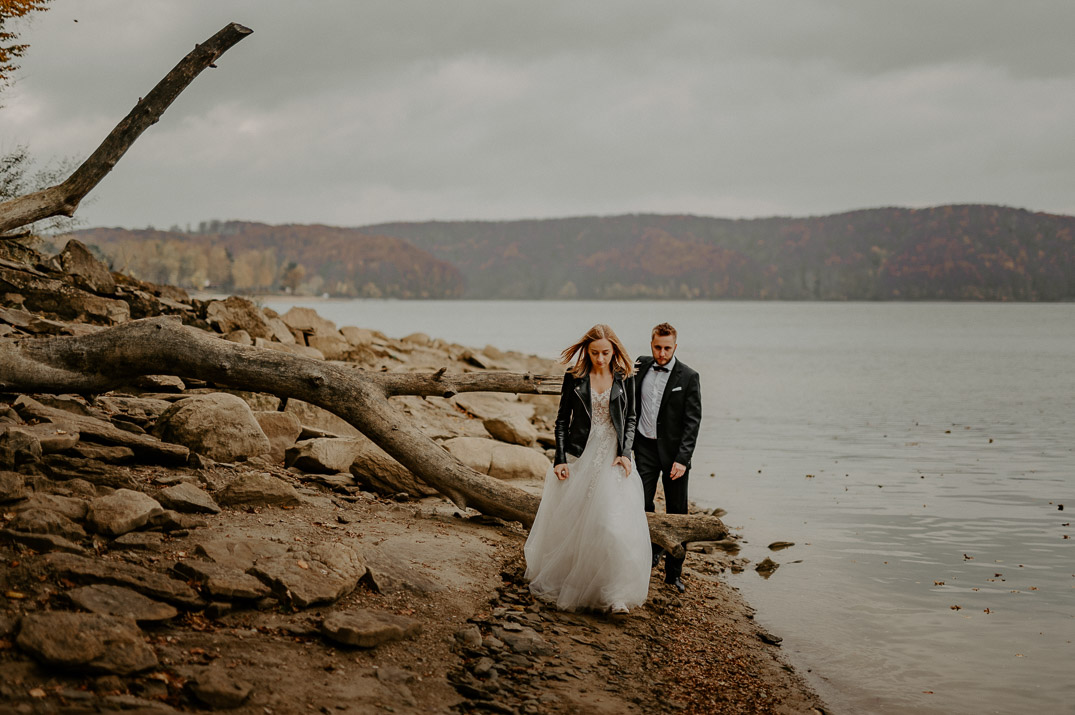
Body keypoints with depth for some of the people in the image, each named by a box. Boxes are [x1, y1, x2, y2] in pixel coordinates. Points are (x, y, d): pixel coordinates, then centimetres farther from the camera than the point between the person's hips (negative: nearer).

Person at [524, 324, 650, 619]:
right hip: (579, 457, 0)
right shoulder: (574, 378, -1)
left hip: (611, 459, 0)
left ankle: (616, 597, -7)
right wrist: (560, 459, -5)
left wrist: (625, 453, -5)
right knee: (571, 523, 8)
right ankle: (564, 584, 29)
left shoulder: (623, 379, 2)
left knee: (615, 523, -11)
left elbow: (630, 419, 8)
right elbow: (562, 420, 2)